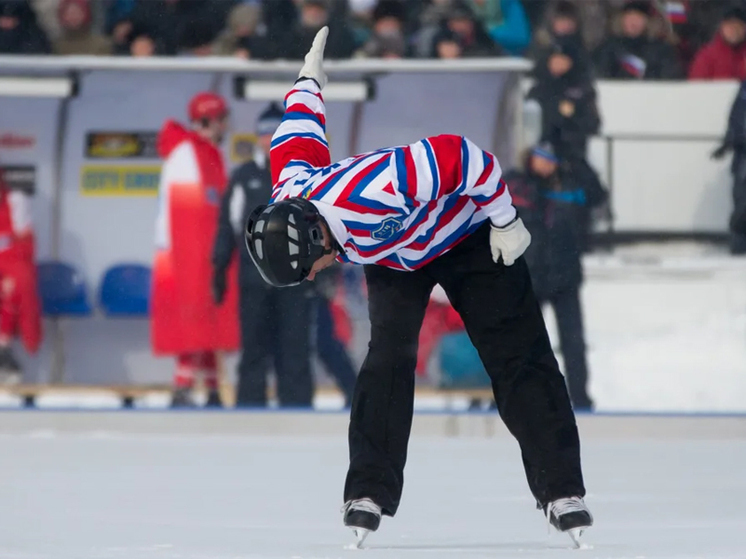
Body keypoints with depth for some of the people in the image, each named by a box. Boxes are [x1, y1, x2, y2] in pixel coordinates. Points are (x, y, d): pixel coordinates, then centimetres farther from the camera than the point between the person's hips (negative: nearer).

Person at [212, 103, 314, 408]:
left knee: (294, 350, -1)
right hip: (254, 278, 1)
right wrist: (219, 270, 5)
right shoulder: (243, 177, 8)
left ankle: (297, 406, 3)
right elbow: (227, 225, 8)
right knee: (254, 350, 5)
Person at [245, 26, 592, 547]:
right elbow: (300, 136, 0)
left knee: (519, 358, -10)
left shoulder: (369, 191, -45)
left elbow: (463, 157, -38)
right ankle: (370, 493, -14)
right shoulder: (287, 200, -21)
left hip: (468, 230, -5)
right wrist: (309, 81, 21)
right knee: (388, 357, -15)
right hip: (393, 257, 5)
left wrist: (506, 222, -24)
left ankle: (562, 492, -9)